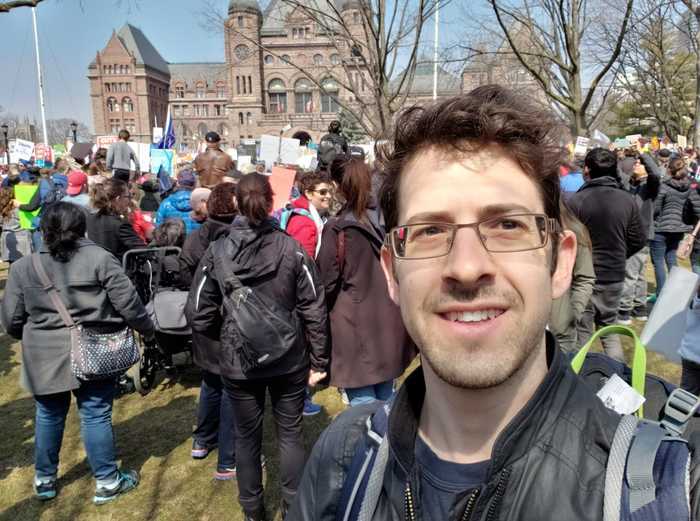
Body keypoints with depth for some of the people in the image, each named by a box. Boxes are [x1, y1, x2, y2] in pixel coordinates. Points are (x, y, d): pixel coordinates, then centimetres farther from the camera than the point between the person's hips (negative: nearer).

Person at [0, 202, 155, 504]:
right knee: (96, 416, 9)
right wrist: (147, 329, 7)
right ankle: (108, 481, 21)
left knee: (48, 416, 20)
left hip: (44, 356, 3)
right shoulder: (99, 258, -10)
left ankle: (44, 480, 36)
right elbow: (128, 302, -10)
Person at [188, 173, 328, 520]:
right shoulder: (292, 249, -12)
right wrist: (318, 361, 1)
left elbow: (199, 316, -6)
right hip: (289, 360, 0)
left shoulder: (216, 253, -9)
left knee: (247, 437, 18)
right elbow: (314, 310, -10)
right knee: (290, 433, 17)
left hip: (238, 363, 1)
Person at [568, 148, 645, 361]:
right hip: (615, 277, 5)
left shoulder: (576, 201, -16)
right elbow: (638, 240, 4)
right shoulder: (628, 200, -2)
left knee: (582, 331, 6)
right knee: (609, 327, 20)